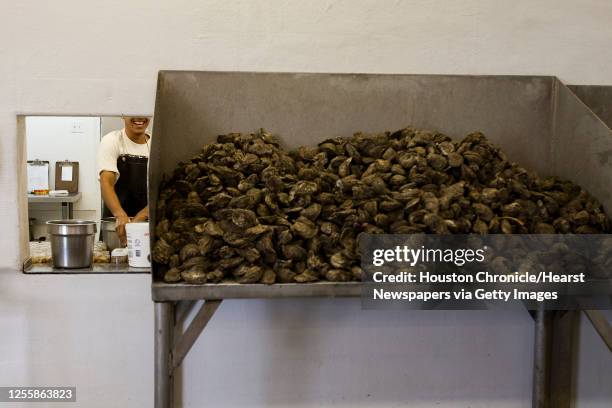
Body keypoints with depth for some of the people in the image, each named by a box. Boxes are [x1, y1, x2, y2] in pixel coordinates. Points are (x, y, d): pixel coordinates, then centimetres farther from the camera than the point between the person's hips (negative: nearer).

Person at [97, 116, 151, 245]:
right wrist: (120, 215, -36)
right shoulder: (111, 141, -3)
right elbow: (106, 183, -17)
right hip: (114, 224, -2)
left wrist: (139, 218, -22)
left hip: (149, 225, 2)